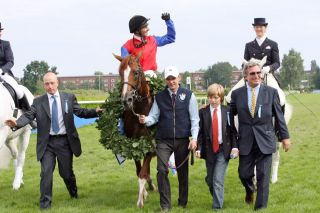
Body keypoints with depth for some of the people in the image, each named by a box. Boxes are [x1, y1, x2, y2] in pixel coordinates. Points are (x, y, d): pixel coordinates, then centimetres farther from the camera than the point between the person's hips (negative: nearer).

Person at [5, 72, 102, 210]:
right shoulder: (38, 102, 1)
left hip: (65, 141, 1)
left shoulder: (69, 98, 4)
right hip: (47, 143, 0)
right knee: (46, 173, -5)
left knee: (66, 172, 12)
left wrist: (95, 112, -16)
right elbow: (28, 116, -10)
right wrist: (17, 123, -30)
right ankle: (45, 203, 6)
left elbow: (81, 112, 1)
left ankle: (74, 194, 40)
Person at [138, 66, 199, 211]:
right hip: (164, 140, 1)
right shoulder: (159, 97, 6)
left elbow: (194, 119, -1)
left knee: (182, 171, 9)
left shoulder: (188, 95, 0)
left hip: (182, 140, -1)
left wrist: (194, 138, -9)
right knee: (162, 170, -8)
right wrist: (145, 120, -18)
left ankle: (183, 202, 23)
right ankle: (165, 204, 1)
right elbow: (154, 116, 5)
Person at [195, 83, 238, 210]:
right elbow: (200, 132, -2)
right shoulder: (203, 112, -1)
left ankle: (217, 207, -2)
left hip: (224, 150, -2)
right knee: (210, 179, 12)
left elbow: (232, 130, 3)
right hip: (209, 150, 2)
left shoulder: (227, 111, 0)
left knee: (218, 180, -9)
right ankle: (216, 198, 38)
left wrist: (234, 146, -6)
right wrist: (198, 148, -12)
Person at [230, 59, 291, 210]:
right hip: (245, 141, 1)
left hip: (264, 141, -1)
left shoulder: (271, 92, 0)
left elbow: (279, 117, 3)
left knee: (263, 177, -1)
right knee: (244, 174, 7)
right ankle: (250, 190, 41)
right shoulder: (237, 94, 2)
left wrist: (285, 136, 4)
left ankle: (260, 207, 10)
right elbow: (229, 114, 11)